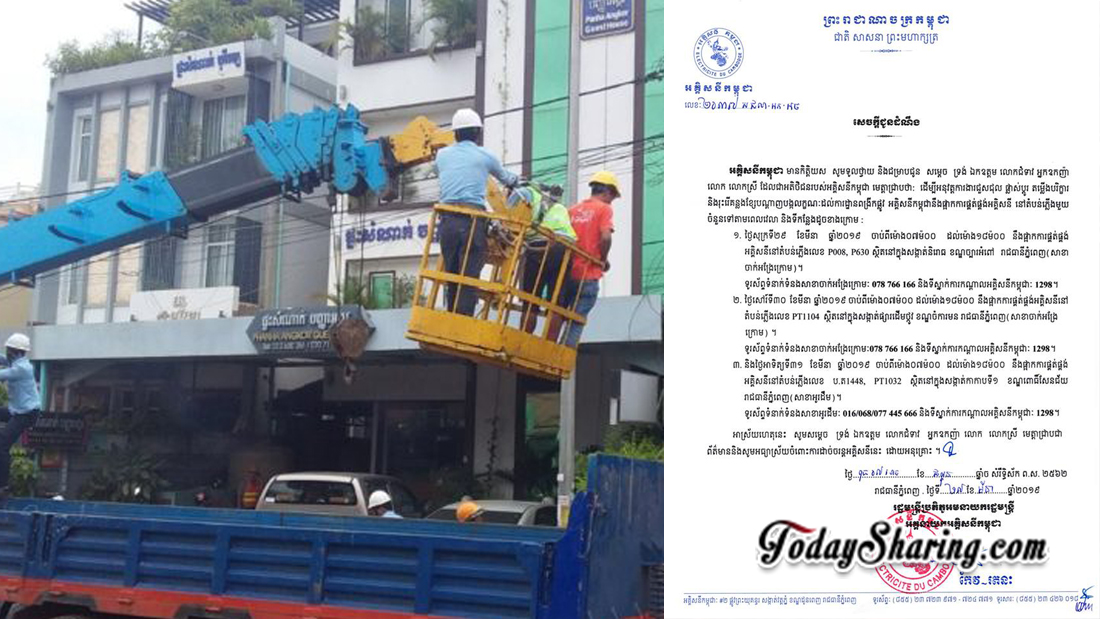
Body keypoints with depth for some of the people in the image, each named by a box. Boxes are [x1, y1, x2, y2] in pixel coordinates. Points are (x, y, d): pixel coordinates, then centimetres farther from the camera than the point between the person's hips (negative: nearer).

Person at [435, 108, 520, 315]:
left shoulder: (442, 155, 16)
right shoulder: (485, 156, 10)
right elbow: (506, 178, 28)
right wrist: (517, 180, 52)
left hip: (447, 219, 4)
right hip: (472, 220, -3)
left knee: (451, 276, 10)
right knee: (469, 278, -6)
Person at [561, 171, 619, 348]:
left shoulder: (573, 209, 14)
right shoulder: (604, 209, -1)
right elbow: (605, 237, -16)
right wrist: (603, 260, -1)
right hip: (588, 275, -5)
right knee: (577, 320, -1)